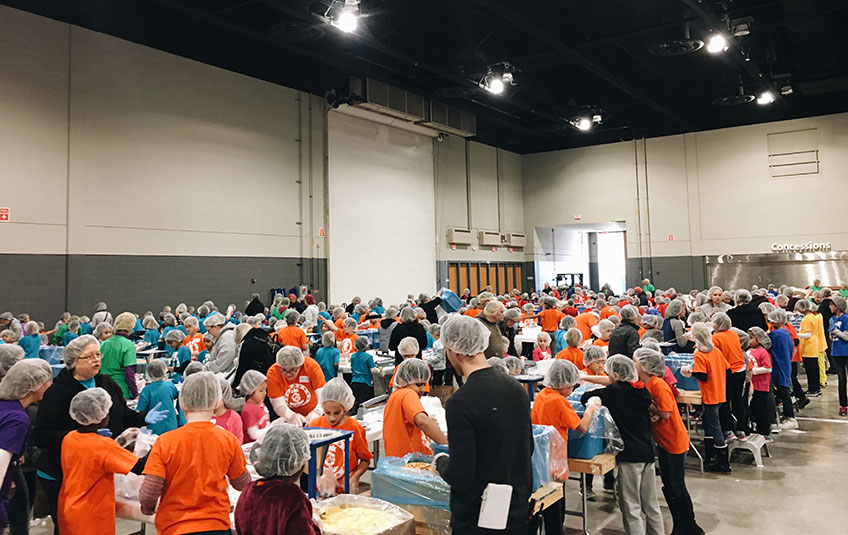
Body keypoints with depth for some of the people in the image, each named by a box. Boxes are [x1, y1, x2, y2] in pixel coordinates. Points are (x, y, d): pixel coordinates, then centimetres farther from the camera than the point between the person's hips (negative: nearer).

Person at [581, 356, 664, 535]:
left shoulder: (615, 391, -13)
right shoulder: (642, 391, 5)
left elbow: (585, 398, -13)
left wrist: (594, 393, 11)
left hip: (630, 454, -7)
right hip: (648, 451, 7)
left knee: (631, 506, 3)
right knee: (650, 503, 19)